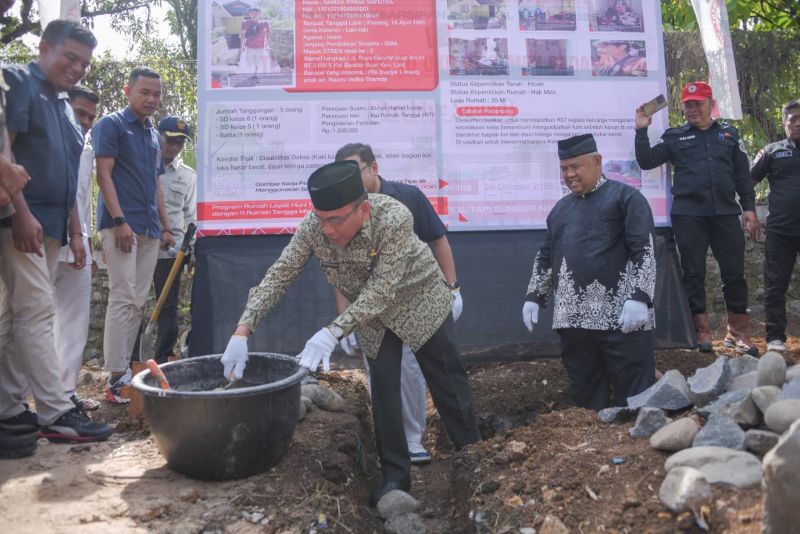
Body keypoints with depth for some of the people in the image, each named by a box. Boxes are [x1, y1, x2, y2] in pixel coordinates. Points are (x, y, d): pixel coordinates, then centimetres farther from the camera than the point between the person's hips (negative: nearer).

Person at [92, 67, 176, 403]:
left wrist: (166, 227, 17)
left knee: (138, 302, 7)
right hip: (121, 224, -7)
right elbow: (103, 173, -9)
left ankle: (126, 369, 14)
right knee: (122, 297, -12)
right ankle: (116, 378, -9)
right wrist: (119, 221, -18)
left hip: (150, 228, 7)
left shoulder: (154, 135, 21)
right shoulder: (111, 124, 0)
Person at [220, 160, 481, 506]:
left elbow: (382, 290, -38)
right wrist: (242, 331, -31)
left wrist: (333, 332, -47)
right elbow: (279, 275, -21)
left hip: (420, 300, -3)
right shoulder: (312, 227, -24)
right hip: (371, 313, 3)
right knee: (382, 388, 2)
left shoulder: (394, 218, -37)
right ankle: (395, 474, 17)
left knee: (447, 381, 4)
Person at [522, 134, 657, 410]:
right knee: (585, 395, 12)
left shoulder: (625, 197, 1)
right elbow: (545, 256, 23)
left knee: (633, 394, 0)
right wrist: (533, 297, 16)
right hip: (572, 318, 6)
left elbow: (645, 251, -7)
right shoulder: (561, 207, 19)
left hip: (621, 317, -6)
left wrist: (639, 298, -17)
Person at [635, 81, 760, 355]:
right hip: (688, 215, -1)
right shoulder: (674, 136, 8)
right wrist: (641, 131, -9)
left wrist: (749, 209, 6)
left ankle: (738, 332, 15)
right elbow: (646, 161, 2)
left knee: (734, 273, 3)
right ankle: (702, 332, 12)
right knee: (694, 274, 2)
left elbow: (743, 175, 12)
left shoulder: (729, 134, 12)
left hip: (725, 214, 2)